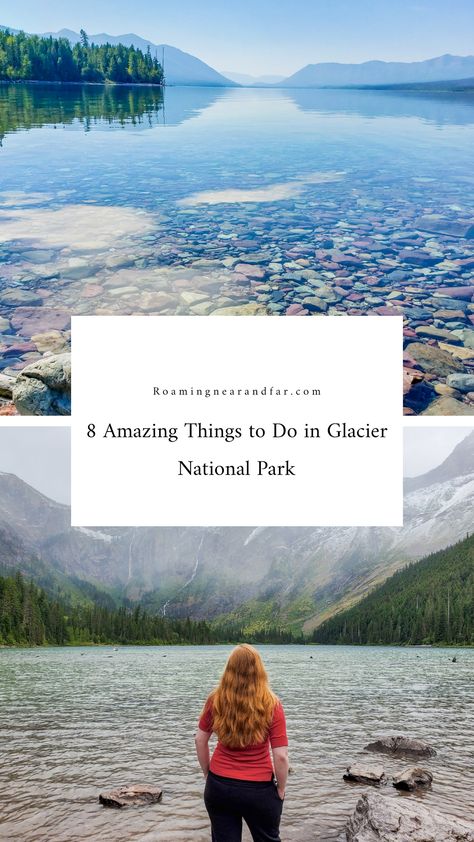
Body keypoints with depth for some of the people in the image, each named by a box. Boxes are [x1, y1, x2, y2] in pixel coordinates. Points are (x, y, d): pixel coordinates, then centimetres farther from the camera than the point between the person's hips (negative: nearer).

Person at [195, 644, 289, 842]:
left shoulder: (215, 701, -7)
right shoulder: (271, 706, -16)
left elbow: (200, 740, 4)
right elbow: (281, 756, -15)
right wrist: (281, 790, 0)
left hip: (218, 786, 2)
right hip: (258, 790, -2)